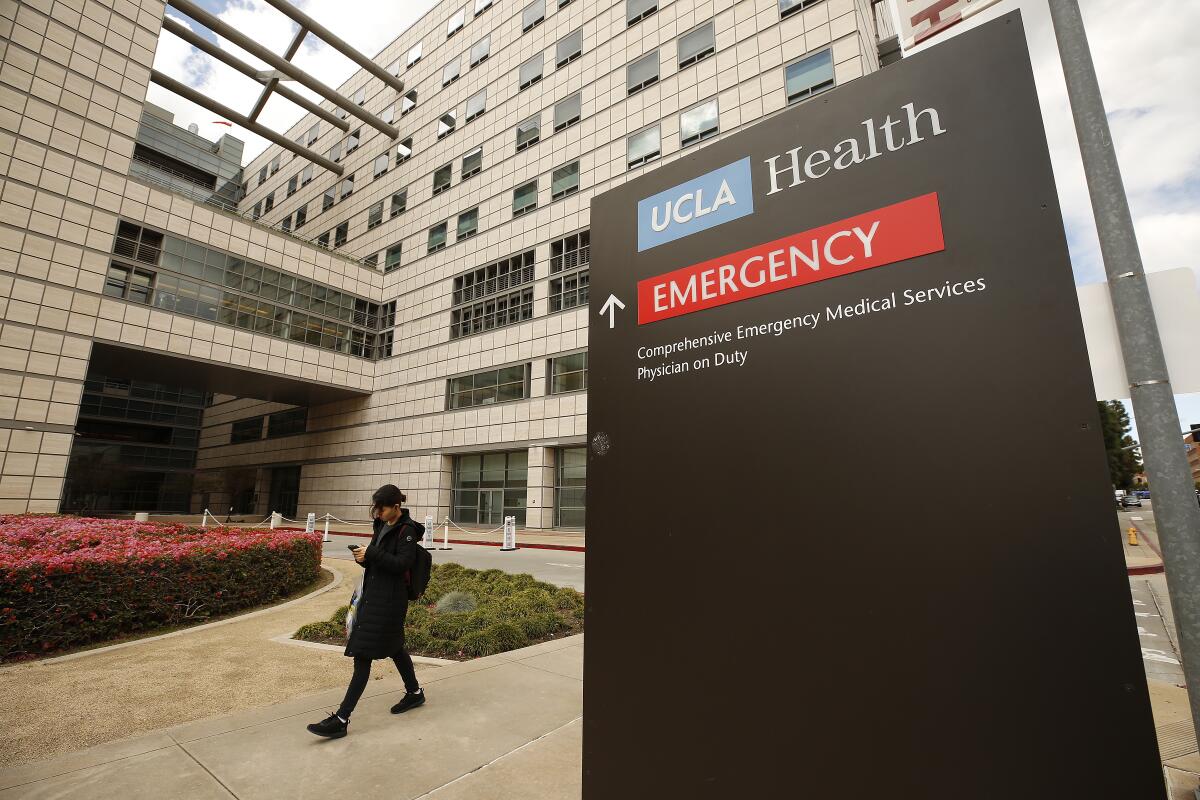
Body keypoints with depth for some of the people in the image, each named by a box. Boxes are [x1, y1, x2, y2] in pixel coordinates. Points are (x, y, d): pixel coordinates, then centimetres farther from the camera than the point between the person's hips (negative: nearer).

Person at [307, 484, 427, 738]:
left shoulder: (406, 530, -16)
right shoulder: (383, 525, 10)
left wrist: (371, 553, -21)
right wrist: (364, 558, -5)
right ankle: (415, 693, 38)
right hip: (373, 594, 9)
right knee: (394, 647, 21)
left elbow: (401, 564, -21)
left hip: (388, 600, -9)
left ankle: (341, 719, 3)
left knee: (363, 655, -6)